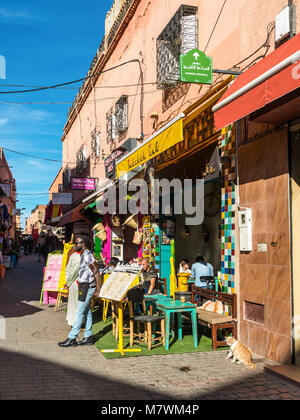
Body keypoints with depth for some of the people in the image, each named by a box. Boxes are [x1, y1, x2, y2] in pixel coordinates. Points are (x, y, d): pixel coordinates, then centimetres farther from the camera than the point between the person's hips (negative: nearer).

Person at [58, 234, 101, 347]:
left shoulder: (87, 255, -17)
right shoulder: (83, 255, 13)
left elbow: (96, 273, -18)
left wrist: (98, 290, -19)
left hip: (87, 287, -10)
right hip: (84, 287, 10)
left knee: (79, 313, -5)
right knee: (87, 312, 13)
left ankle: (72, 338, 1)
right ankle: (88, 337, 20)